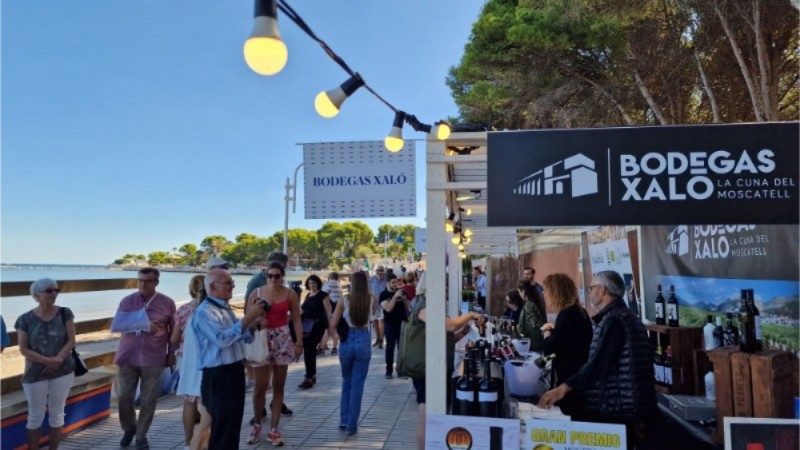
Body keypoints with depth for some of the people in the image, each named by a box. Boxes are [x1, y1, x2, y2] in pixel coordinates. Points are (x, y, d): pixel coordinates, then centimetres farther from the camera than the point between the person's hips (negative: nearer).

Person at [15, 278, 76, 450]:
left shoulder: (65, 313, -3)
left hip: (62, 371, 1)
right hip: (35, 373, -1)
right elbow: (24, 349, -7)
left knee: (57, 413, 9)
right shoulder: (25, 319, -5)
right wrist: (47, 360, -18)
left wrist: (57, 360, -17)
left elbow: (71, 341, -5)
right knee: (35, 416, 6)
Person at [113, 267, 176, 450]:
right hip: (128, 357, 1)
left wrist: (171, 355, 5)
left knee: (149, 400, 3)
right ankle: (129, 429, 32)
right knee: (124, 397, 6)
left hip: (153, 359, -1)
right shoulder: (127, 301, 1)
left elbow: (174, 331, 5)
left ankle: (141, 435, 21)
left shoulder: (167, 303, -1)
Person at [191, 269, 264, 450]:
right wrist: (248, 317, -24)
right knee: (221, 427, 2)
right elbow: (222, 339, -28)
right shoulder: (204, 312, -15)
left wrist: (255, 324, 2)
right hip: (218, 377, -9)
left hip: (235, 372, 9)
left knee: (233, 423, 19)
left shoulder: (226, 309, 12)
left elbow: (241, 337, 20)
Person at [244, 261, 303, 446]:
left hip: (283, 341, 1)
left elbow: (296, 320, 0)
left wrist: (299, 343, -5)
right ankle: (256, 424, 23)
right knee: (260, 386, -1)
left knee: (278, 386, 7)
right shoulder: (256, 293, 0)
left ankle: (274, 429, 17)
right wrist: (256, 321, -18)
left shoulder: (290, 294, 0)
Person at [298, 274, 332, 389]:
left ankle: (309, 379, -7)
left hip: (317, 327, -7)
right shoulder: (308, 295, 15)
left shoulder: (323, 295, -6)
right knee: (309, 351, 10)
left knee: (309, 350, -11)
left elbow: (328, 311, -10)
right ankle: (312, 376, 22)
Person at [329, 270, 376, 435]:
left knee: (346, 382, 20)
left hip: (347, 341, 1)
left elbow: (333, 325, -4)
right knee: (357, 384, 8)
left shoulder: (344, 301, -7)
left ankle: (344, 421, 25)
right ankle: (351, 425, 12)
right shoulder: (371, 300, -3)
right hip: (363, 342, 0)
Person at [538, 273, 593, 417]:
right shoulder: (578, 312, 10)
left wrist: (547, 332, -4)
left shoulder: (567, 315, -20)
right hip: (577, 377, 10)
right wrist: (554, 329, 14)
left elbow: (549, 351, -19)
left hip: (570, 380, -10)